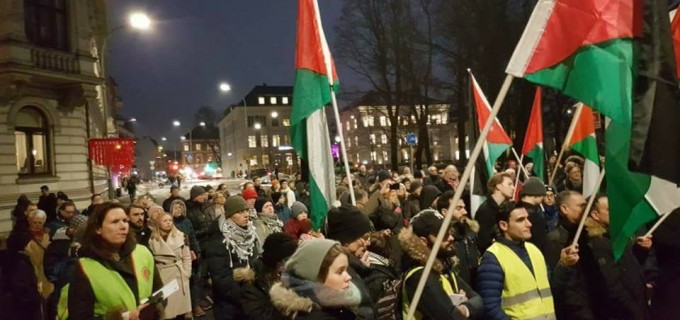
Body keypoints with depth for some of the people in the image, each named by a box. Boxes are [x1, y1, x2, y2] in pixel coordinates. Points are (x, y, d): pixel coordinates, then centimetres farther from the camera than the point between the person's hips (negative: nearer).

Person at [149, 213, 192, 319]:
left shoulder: (180, 236, 1)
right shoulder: (152, 239, -1)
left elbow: (187, 257, 3)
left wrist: (186, 274, -1)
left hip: (179, 275, 1)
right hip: (163, 276, 0)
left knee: (183, 305, 4)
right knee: (167, 310, 3)